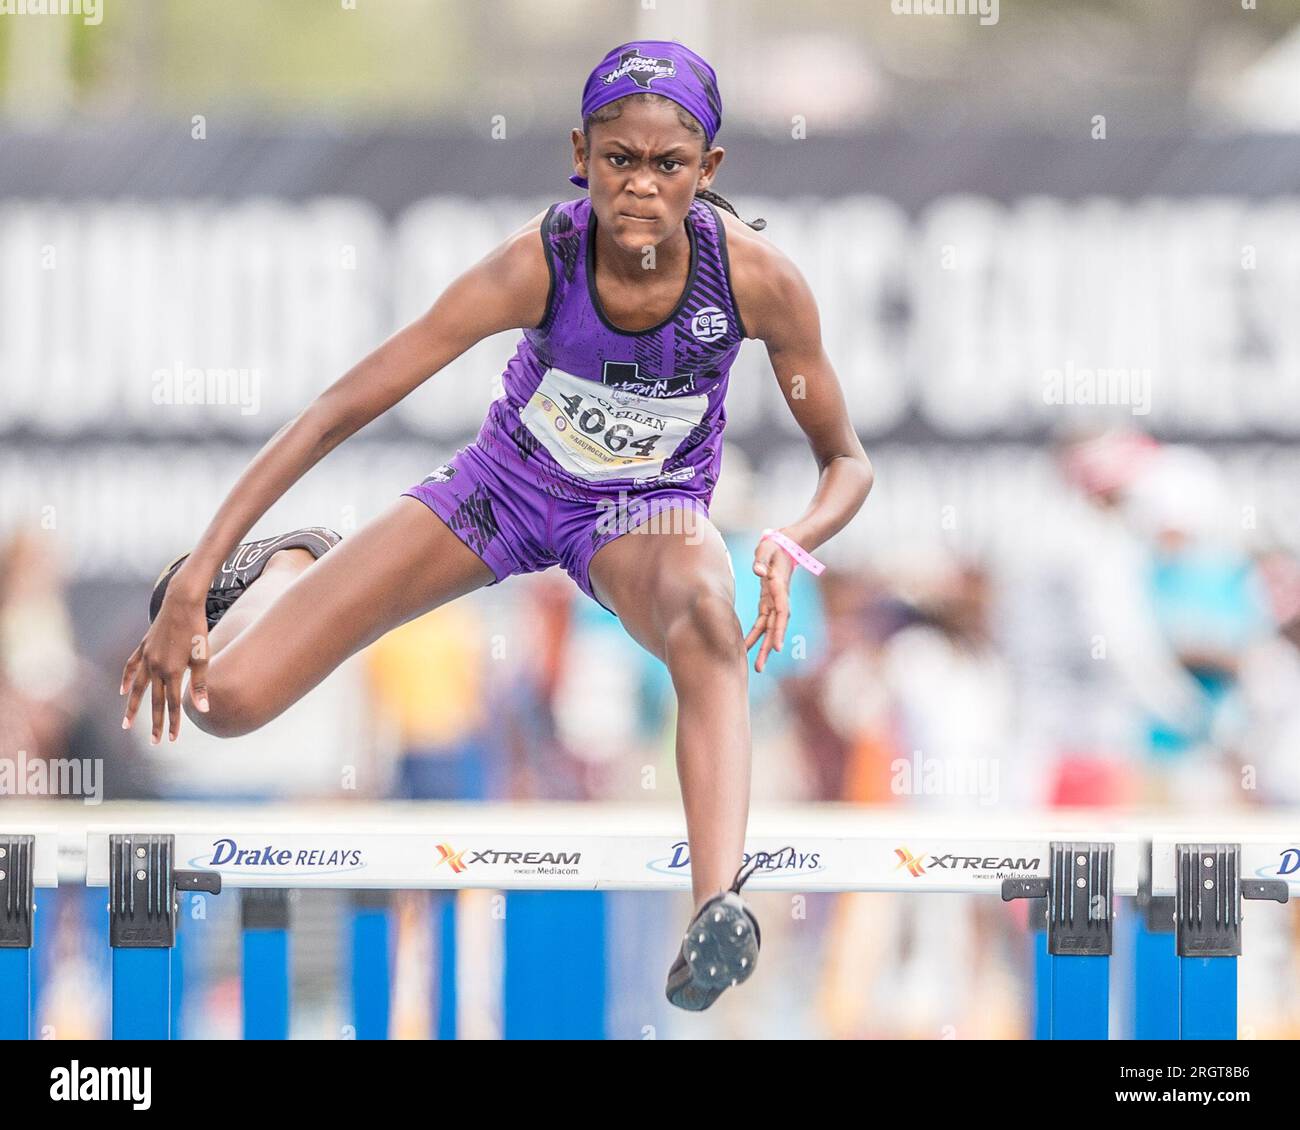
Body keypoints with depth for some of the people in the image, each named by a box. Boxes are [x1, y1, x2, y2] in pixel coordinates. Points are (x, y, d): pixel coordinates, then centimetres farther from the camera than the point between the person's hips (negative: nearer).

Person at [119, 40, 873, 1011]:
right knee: (225, 699, -8)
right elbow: (341, 410, -24)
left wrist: (792, 546, -34)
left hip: (647, 509, -1)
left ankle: (720, 913, -56)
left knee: (706, 619, -41)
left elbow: (847, 463, -10)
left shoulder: (757, 276, -26)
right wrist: (196, 580, -27)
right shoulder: (539, 263, -29)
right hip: (507, 486, 1)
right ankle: (288, 568, 30)